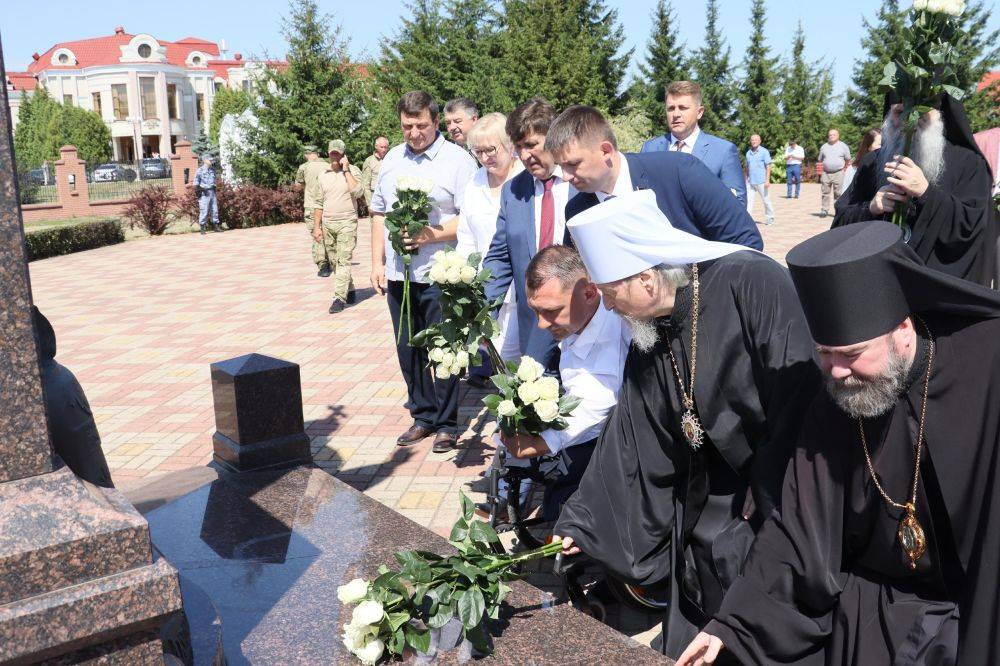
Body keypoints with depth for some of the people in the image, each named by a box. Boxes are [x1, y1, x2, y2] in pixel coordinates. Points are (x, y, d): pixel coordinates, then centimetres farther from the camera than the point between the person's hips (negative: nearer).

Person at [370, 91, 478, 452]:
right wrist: (377, 263, 9)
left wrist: (432, 235, -22)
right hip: (397, 274, 6)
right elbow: (378, 213, 16)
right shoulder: (392, 159, 13)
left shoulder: (456, 159, -6)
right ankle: (423, 415, 28)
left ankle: (447, 423, 16)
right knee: (408, 350, 13)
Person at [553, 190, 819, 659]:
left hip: (787, 509, -6)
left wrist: (770, 489, -18)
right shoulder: (647, 344, 2)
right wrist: (583, 523, 6)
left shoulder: (753, 284, -21)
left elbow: (803, 392, -23)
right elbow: (630, 450, 7)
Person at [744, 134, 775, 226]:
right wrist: (746, 179, 17)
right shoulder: (748, 153, 12)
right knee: (748, 201, -5)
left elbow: (768, 166, -7)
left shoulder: (764, 152, -3)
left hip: (761, 182, -4)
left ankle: (770, 218, 21)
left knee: (766, 200, 7)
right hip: (750, 182, 4)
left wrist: (767, 180, -14)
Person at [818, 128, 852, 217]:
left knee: (838, 193, -2)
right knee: (825, 192, -1)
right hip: (826, 173, 2)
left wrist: (844, 169, 7)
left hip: (838, 173, -2)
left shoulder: (843, 146, 7)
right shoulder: (824, 147, 14)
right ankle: (824, 210, 4)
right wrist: (820, 171, 10)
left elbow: (848, 160, 11)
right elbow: (820, 161, 18)